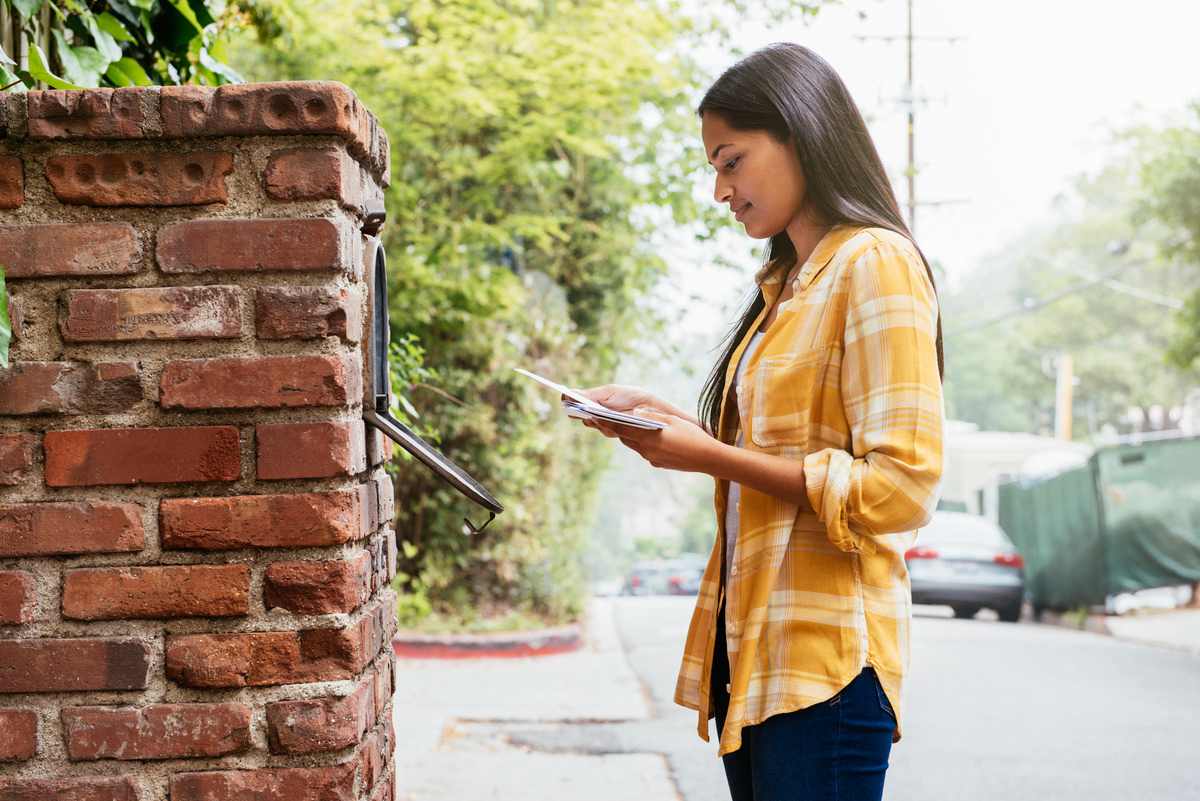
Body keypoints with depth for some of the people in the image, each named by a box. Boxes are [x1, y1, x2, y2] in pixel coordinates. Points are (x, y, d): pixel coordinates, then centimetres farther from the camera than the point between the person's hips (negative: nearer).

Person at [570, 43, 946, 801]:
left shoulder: (876, 263, -10)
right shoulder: (788, 283, 16)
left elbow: (902, 486, -18)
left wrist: (712, 456, -17)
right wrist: (655, 414, 9)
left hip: (825, 655, -8)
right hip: (749, 642, 8)